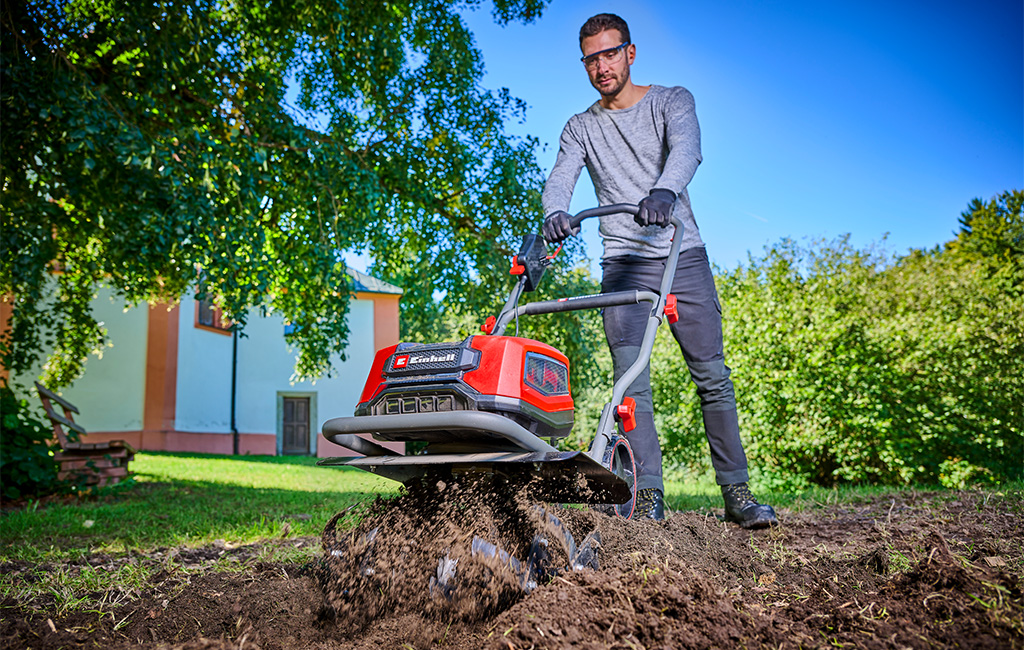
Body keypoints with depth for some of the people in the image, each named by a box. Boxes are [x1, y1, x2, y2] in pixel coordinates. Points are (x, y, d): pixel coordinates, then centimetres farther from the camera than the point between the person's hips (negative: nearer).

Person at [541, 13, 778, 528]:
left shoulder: (672, 101, 6)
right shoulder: (580, 128, 12)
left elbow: (686, 149, -16)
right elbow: (560, 179, -6)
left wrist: (664, 191, -39)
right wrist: (555, 212, -31)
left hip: (683, 256, -1)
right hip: (623, 264, 1)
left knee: (712, 376, -1)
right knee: (631, 382, -8)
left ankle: (736, 492, 7)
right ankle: (648, 496, -4)